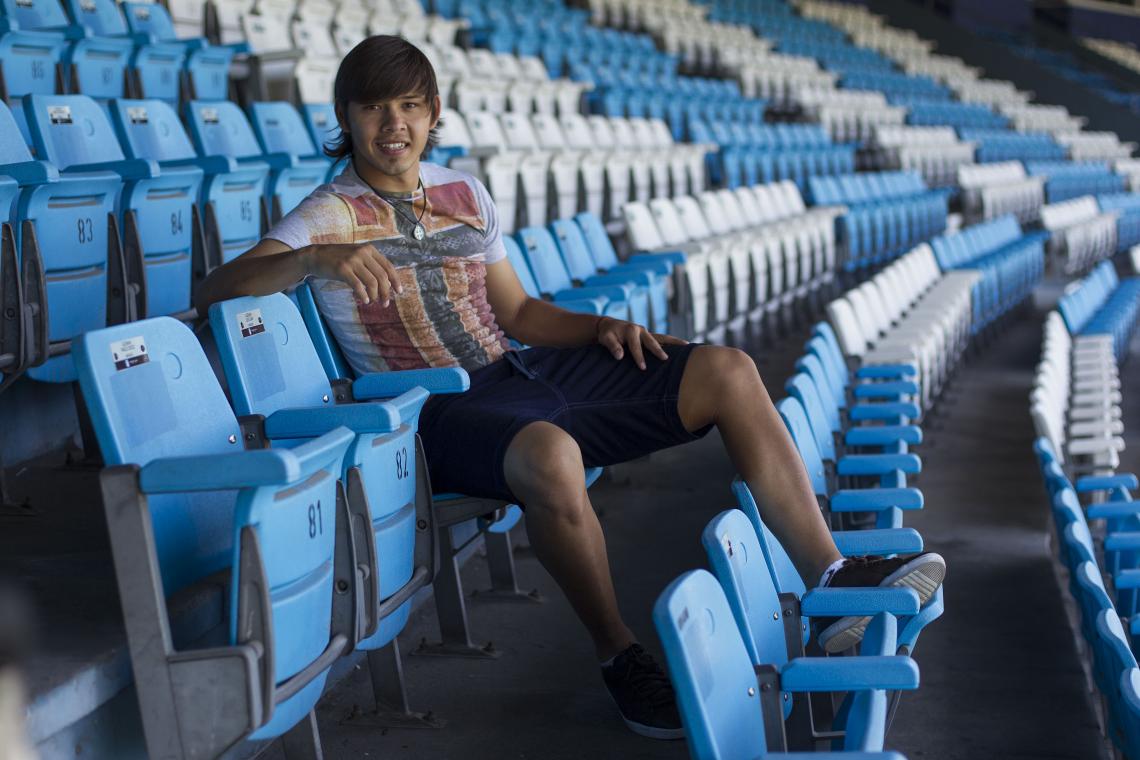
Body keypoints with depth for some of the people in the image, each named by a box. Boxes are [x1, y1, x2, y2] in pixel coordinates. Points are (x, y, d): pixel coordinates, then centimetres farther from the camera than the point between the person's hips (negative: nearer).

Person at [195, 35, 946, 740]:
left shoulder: (464, 194, 17)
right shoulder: (329, 216, -1)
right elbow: (214, 290, -16)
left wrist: (602, 327, 4)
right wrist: (316, 259, -34)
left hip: (523, 370, 7)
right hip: (444, 412, -7)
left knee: (726, 369, -8)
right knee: (550, 453, -42)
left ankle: (831, 582, -11)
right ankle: (619, 656, -21)